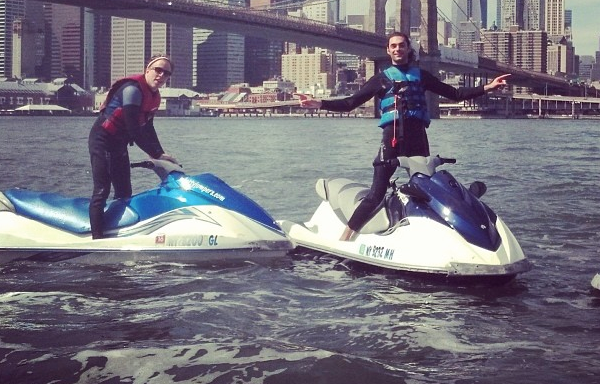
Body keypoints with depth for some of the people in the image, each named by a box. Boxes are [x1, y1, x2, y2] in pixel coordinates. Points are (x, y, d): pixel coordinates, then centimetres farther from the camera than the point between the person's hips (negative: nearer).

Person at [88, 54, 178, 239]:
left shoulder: (154, 96, 8)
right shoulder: (133, 89, -21)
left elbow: (147, 127, 15)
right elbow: (133, 128, -25)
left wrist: (160, 153, 3)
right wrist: (156, 154, -22)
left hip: (119, 145, 10)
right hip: (102, 141, -10)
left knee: (124, 193, 11)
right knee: (101, 192, -12)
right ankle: (97, 238, -14)